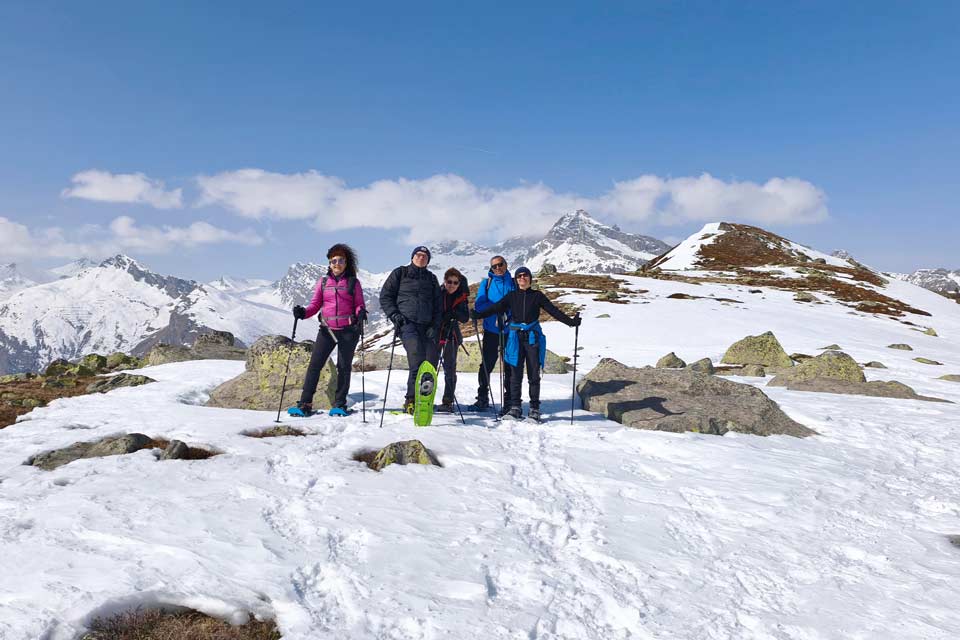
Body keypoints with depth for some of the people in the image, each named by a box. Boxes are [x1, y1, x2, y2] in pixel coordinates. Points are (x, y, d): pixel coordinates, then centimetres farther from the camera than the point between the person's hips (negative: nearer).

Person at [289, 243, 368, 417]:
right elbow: (315, 304, 8)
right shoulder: (323, 282, 10)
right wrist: (303, 313, -10)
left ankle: (340, 404, 15)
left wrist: (361, 313, -19)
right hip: (327, 329, 1)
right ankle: (305, 404, -2)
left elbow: (359, 304, 3)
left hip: (348, 330, -1)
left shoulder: (353, 282, 5)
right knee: (314, 364, -5)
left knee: (344, 367, 5)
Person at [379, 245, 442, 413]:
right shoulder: (400, 273, 12)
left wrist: (435, 325, 5)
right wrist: (394, 314, -6)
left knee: (430, 361, -6)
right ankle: (411, 399, -25)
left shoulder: (431, 278, 22)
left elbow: (437, 305, 20)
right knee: (417, 358, -24)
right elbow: (385, 296, 9)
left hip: (426, 325, 5)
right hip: (406, 322, -4)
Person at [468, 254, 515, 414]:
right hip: (491, 330, 1)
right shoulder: (486, 283, 7)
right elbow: (479, 306, -2)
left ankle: (509, 402, 8)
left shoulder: (513, 283, 7)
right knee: (486, 365, 3)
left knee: (509, 367, 2)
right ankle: (482, 400, 12)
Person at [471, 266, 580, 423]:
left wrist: (570, 321, -8)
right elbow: (496, 308, 1)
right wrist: (479, 315, -14)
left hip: (533, 337, -1)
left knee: (534, 375, 1)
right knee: (516, 374, 1)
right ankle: (515, 407, 7)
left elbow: (553, 310, 3)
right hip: (516, 337, 1)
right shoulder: (511, 296, 11)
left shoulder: (537, 296, 8)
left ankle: (534, 409, 5)